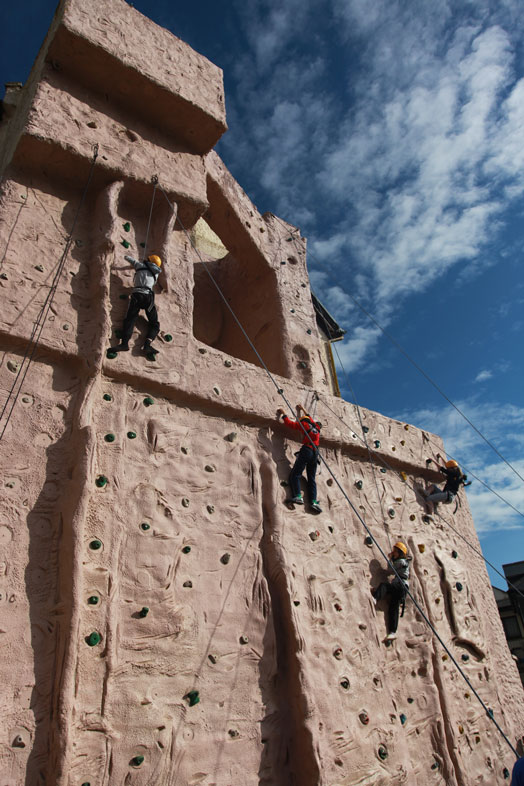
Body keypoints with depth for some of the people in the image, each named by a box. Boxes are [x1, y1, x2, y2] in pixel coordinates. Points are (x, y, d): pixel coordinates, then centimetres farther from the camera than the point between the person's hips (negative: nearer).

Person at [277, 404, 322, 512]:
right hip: (315, 453, 6)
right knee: (312, 478, 6)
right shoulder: (316, 426, 25)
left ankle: (298, 496, -23)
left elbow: (289, 423, 11)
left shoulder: (304, 424, 8)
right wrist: (303, 410, 57)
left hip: (307, 450, -6)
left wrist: (283, 414, 25)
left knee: (295, 474, -7)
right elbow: (309, 418, 45)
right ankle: (313, 501, -7)